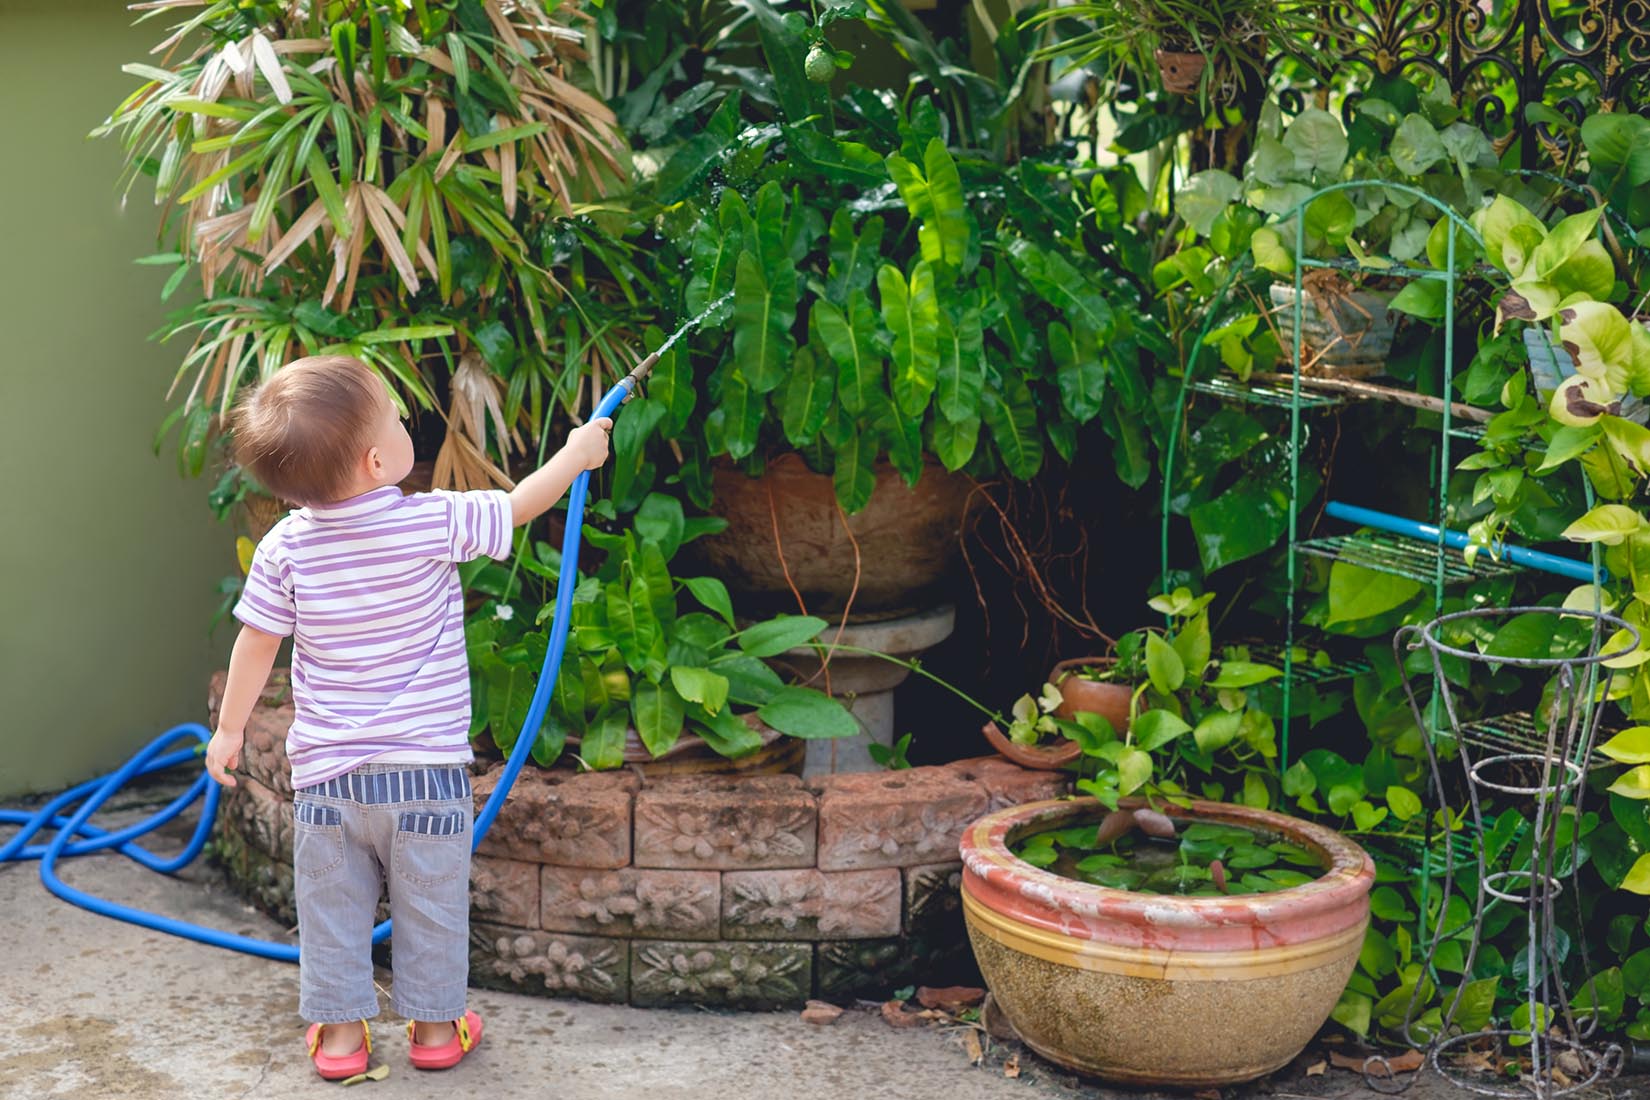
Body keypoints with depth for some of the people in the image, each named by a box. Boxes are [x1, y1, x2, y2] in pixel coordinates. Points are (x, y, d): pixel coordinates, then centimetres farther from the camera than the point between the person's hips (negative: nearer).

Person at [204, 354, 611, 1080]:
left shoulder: (286, 548, -8)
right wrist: (575, 454, 15)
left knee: (332, 905, 16)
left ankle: (339, 1031, 23)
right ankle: (434, 1026, 26)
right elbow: (519, 506, -3)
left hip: (326, 770, 2)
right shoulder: (432, 524, -16)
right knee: (430, 906, 14)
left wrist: (230, 728, 15)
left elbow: (256, 644, 0)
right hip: (425, 770, -2)